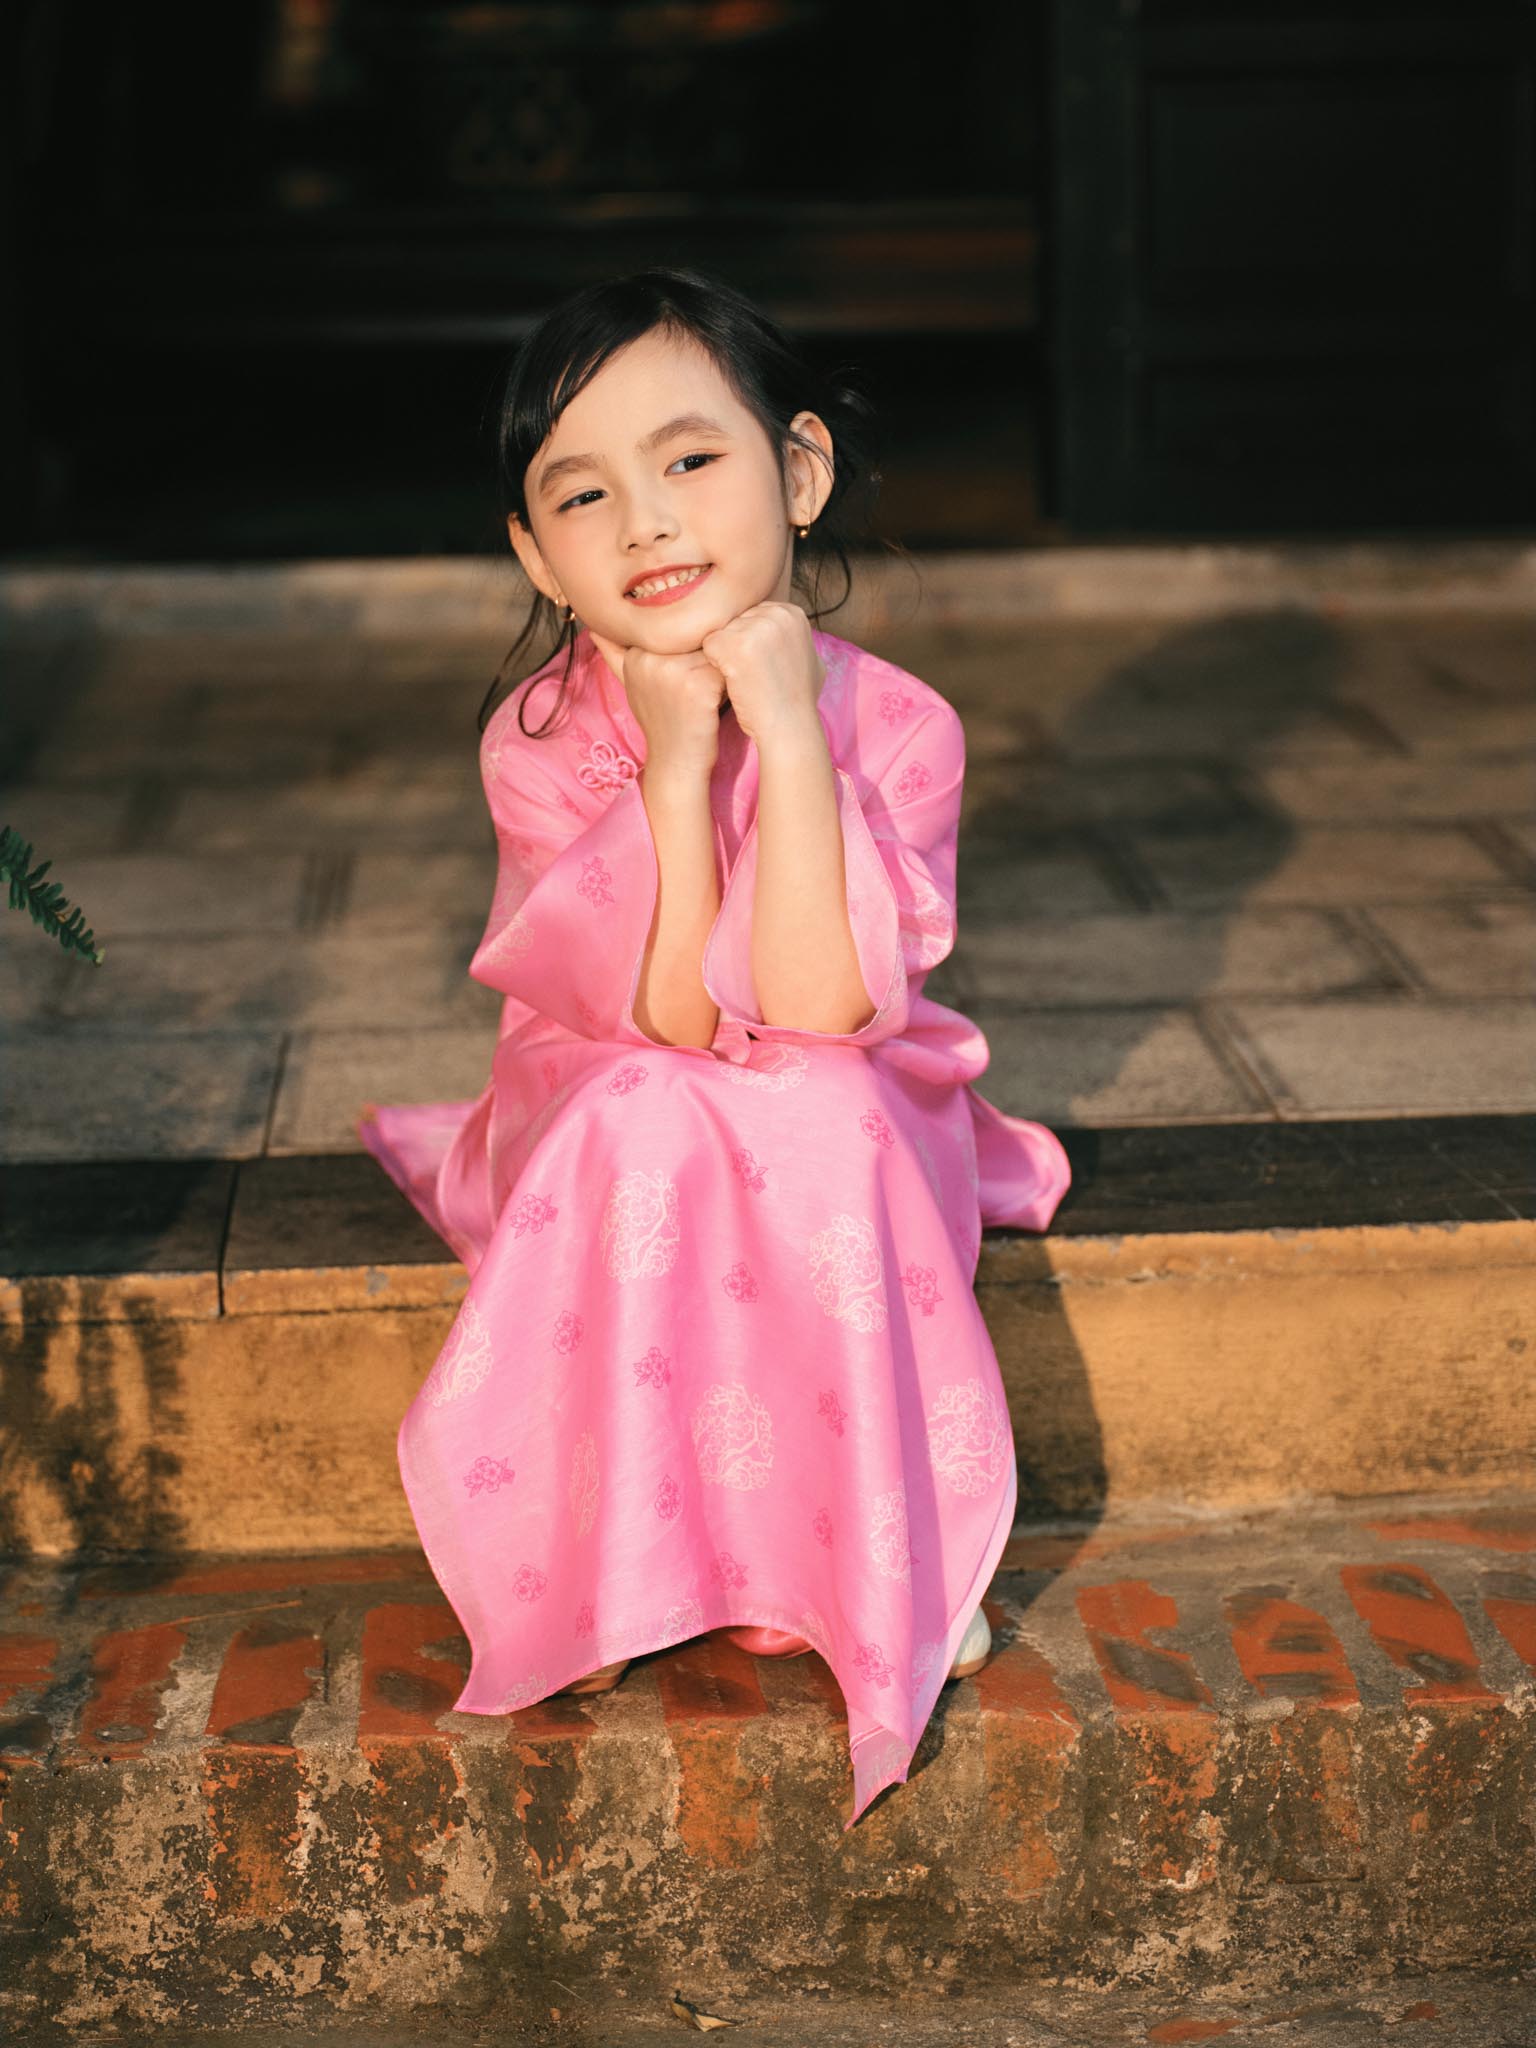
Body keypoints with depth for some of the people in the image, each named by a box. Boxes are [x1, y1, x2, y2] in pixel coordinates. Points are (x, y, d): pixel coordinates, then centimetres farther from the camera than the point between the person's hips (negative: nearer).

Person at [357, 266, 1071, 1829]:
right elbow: (666, 1021, -22)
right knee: (644, 1130, -33)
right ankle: (617, 1544, -17)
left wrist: (789, 738, -31)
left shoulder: (893, 724, -15)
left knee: (822, 1131, -34)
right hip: (610, 1136, 0)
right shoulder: (542, 742, -14)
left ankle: (883, 1545, -16)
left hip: (838, 1125, 0)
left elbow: (812, 1013, -27)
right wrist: (673, 767, -31)